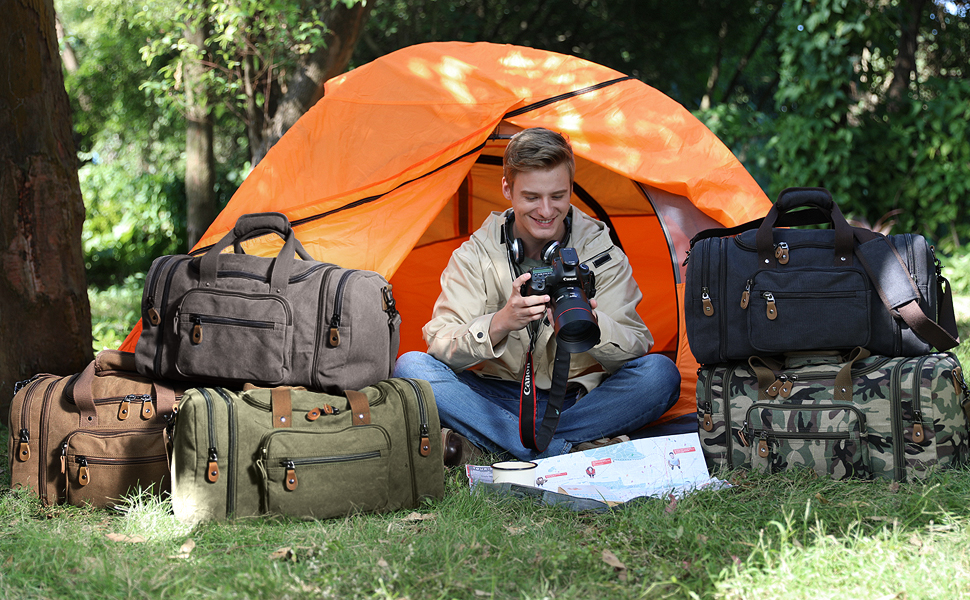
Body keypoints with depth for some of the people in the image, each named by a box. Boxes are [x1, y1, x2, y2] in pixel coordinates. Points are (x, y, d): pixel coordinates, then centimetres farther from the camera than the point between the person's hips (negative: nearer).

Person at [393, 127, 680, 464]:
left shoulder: (600, 253, -4)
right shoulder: (475, 255, -4)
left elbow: (636, 347, -11)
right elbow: (440, 344, -14)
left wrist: (592, 323, -34)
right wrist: (500, 323, -34)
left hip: (577, 400, 0)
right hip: (498, 400, 0)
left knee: (660, 373, -27)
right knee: (410, 366, -25)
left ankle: (477, 446, -29)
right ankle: (574, 450, -33)